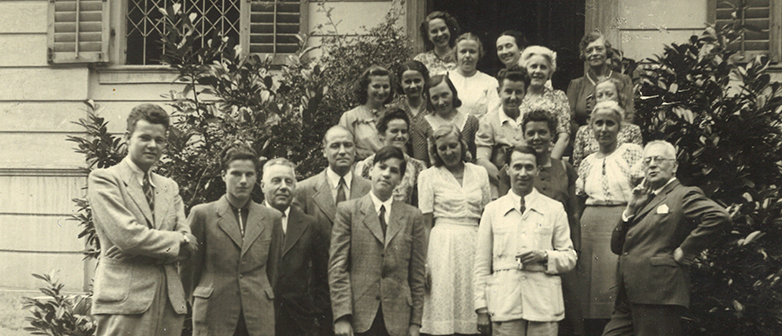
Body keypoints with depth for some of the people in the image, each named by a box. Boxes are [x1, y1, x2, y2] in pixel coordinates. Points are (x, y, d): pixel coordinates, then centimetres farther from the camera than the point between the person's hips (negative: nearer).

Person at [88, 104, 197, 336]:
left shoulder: (170, 187, 20)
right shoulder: (103, 179, 1)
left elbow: (187, 246, 9)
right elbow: (126, 235, -13)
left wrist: (147, 247, -8)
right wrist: (177, 241, -4)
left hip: (170, 299, 6)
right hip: (125, 298, -6)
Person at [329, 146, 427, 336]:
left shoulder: (413, 217, 10)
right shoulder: (348, 211, 6)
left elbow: (417, 274, 9)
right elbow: (337, 267, 0)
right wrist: (342, 316, -8)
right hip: (358, 319, -1)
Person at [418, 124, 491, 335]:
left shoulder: (479, 173, 11)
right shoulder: (429, 176, 3)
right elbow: (425, 222, 1)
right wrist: (423, 263, -6)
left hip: (473, 245, 3)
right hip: (443, 244, -3)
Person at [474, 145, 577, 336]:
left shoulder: (555, 209, 11)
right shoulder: (492, 210, 11)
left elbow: (570, 258, 10)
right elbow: (482, 263, 10)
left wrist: (544, 256, -10)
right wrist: (482, 308, 4)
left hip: (544, 305, 0)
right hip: (504, 304, 0)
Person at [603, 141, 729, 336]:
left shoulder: (684, 195, -2)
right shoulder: (644, 199, 22)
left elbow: (719, 216, -21)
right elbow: (617, 246, 19)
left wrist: (684, 251, -15)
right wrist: (630, 209, 6)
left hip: (659, 296, -8)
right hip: (628, 296, 8)